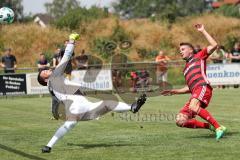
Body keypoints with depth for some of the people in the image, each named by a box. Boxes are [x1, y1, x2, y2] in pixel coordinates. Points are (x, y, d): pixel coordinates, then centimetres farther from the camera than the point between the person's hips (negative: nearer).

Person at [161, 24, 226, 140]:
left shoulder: (199, 56, 16)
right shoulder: (186, 69, 34)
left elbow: (214, 45, 2)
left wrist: (203, 31, 6)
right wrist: (174, 91, 30)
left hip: (203, 87, -8)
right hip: (195, 93, 8)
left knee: (193, 107, -37)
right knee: (180, 121, -5)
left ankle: (219, 127, -35)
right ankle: (209, 126, -1)